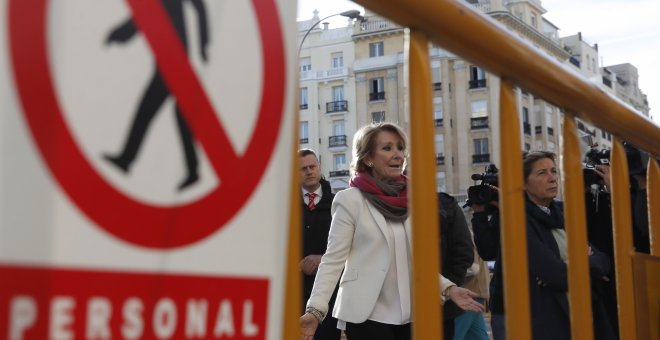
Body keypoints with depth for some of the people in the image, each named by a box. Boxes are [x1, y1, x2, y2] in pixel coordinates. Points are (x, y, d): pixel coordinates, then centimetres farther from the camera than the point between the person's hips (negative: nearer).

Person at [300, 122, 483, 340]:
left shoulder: (409, 200, 10)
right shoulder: (350, 199, -5)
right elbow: (333, 259, -9)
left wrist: (448, 288, 4)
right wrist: (316, 310, -19)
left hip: (407, 315, 5)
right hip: (367, 316, -5)